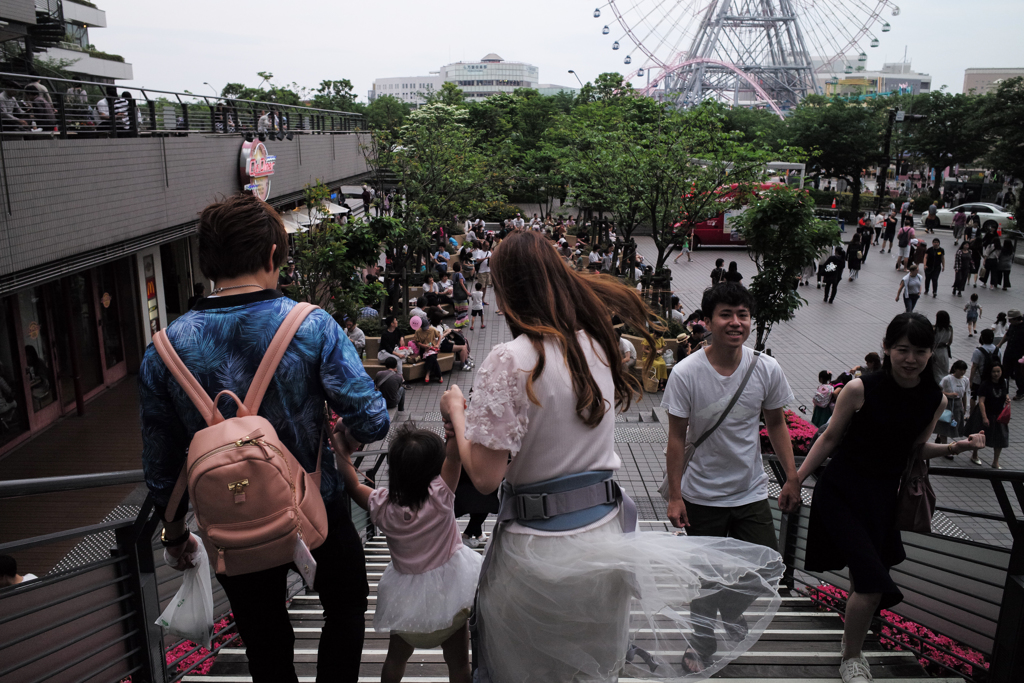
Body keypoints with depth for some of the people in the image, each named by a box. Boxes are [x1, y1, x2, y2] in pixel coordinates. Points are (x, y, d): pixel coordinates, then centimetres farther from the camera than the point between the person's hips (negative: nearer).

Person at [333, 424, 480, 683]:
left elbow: (354, 486, 2)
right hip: (447, 591, -3)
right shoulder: (440, 497, -24)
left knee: (396, 657, 26)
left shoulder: (382, 505, -15)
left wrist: (342, 454, 6)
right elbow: (455, 451, -30)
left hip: (406, 597, 3)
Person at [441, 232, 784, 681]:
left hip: (538, 550, -6)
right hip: (604, 533, 6)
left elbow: (485, 476, -19)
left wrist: (457, 411, -4)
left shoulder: (509, 361, -21)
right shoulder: (596, 344, 0)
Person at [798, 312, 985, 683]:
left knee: (863, 579, 18)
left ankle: (852, 648, 43)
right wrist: (795, 481, -6)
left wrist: (954, 447, -7)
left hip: (883, 498, 5)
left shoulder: (935, 400, -3)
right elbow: (830, 438, -6)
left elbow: (916, 448, 12)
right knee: (873, 582, -12)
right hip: (841, 492, -5)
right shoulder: (861, 389, -17)